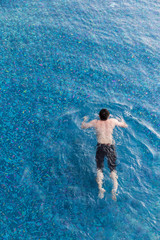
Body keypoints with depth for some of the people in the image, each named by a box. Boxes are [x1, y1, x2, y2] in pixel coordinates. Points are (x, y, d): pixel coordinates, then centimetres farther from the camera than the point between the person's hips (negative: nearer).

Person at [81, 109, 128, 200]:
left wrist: (85, 120, 29)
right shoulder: (113, 121, -5)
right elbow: (124, 125, 11)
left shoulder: (95, 122, -5)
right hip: (110, 147, 1)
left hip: (100, 146, 0)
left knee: (99, 168, 13)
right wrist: (122, 120, 33)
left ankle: (100, 189, 8)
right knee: (113, 168, 14)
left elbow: (83, 126, 9)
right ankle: (114, 189, 6)